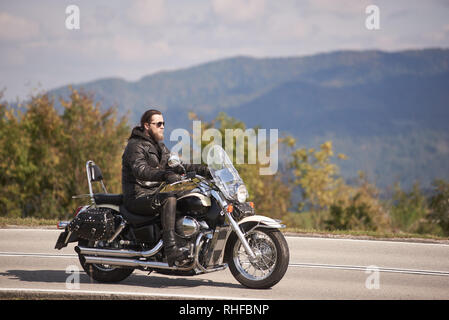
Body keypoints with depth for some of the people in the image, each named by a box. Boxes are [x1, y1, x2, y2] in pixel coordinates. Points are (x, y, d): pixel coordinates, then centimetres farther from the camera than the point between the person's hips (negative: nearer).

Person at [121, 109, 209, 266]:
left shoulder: (159, 145, 19)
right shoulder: (136, 146, -12)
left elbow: (174, 164, 16)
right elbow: (141, 170, -30)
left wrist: (200, 169, 1)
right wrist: (165, 175, -46)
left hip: (154, 193, 9)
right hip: (138, 198, -9)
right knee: (169, 198, -34)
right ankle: (170, 249, -42)